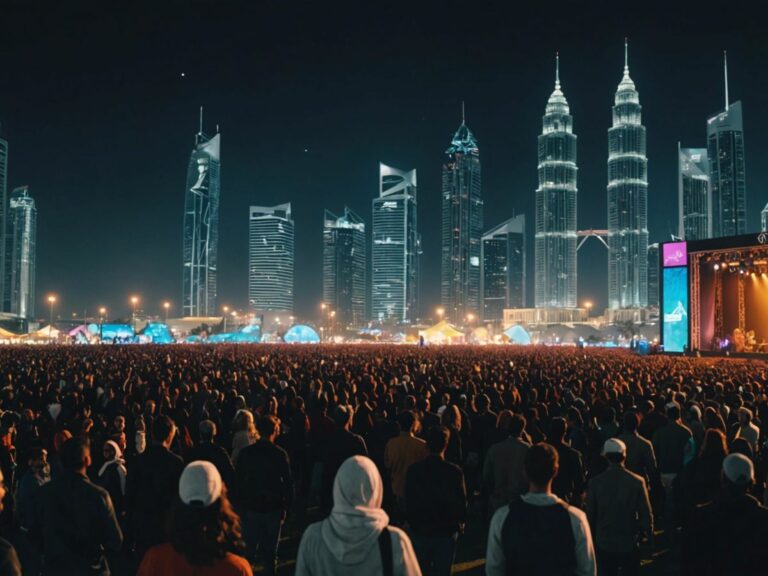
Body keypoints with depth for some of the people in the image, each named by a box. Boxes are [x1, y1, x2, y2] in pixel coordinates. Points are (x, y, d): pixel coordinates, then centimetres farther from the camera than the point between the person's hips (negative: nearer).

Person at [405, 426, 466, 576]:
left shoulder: (414, 469, -10)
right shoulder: (455, 471, -14)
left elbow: (409, 500, -3)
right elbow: (461, 501, -7)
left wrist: (412, 522, 11)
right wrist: (461, 523, 10)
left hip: (419, 530, 2)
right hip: (446, 531, -1)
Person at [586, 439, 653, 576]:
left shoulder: (596, 482, -11)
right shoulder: (637, 481, -13)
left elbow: (590, 513, -4)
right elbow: (646, 513, -9)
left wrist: (592, 537, 10)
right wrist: (649, 534, 9)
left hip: (604, 543, 0)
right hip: (629, 543, 0)